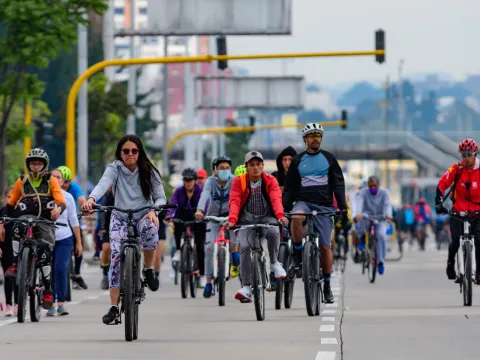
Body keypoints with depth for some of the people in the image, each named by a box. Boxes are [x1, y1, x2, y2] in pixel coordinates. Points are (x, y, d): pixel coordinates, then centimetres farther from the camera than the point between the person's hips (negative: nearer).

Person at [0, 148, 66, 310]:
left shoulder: (51, 181, 3)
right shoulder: (22, 181, 8)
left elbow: (62, 202, -9)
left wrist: (58, 208, -32)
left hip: (45, 222, 0)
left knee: (45, 253, -13)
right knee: (18, 228, -35)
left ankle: (48, 290, -4)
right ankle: (15, 265, -30)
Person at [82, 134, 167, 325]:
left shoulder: (148, 171, -3)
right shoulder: (114, 169, -6)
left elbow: (160, 196, -5)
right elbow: (103, 184, -25)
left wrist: (153, 211, -28)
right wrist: (91, 199, -47)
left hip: (144, 216, 0)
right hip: (120, 217, 0)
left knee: (150, 231, -37)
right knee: (116, 254, -21)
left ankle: (149, 269, -7)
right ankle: (114, 307, -19)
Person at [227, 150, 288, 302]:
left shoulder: (270, 181, 0)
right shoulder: (239, 181, 0)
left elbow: (276, 198, -15)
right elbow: (234, 201, -13)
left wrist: (280, 215, -35)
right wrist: (232, 220, -31)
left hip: (267, 217, 0)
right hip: (247, 219, 0)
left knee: (273, 232, -34)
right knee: (245, 246, -23)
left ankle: (274, 262, -7)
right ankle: (246, 287, -18)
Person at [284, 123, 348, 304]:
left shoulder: (329, 159, 6)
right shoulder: (297, 161, 9)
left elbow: (338, 184, 4)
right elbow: (290, 187, 11)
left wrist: (343, 208, -6)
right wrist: (285, 209, 3)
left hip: (324, 205, 0)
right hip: (303, 201, 0)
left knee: (325, 246, -3)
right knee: (296, 218, -37)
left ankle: (327, 285, 9)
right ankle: (298, 256, -20)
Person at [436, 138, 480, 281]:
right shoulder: (456, 169, -8)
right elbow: (442, 185, -13)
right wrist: (439, 203, -24)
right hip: (458, 211, 0)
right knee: (455, 241, -9)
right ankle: (450, 263, 19)